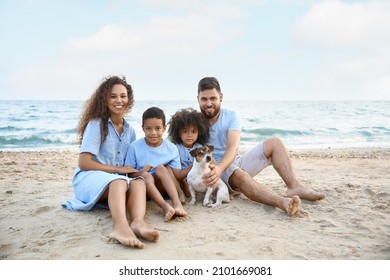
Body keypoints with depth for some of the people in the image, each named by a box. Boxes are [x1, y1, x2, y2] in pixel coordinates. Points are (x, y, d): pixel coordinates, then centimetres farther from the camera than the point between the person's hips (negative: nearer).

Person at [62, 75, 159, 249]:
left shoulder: (130, 130, 14)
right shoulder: (96, 124, -5)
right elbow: (83, 163, -11)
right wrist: (118, 169, -12)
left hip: (120, 180, 5)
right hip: (88, 178, -5)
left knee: (139, 182, -29)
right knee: (119, 181, -38)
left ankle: (138, 222, -58)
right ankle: (121, 226, -66)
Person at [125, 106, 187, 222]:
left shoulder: (171, 148, -2)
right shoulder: (135, 147, -6)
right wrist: (141, 172, -24)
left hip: (163, 187, 1)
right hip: (142, 186, -1)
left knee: (160, 168, -26)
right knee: (146, 175, -31)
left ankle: (177, 203, -37)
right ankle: (165, 206, -47)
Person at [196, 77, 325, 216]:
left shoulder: (231, 116, -2)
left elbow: (233, 147, -18)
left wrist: (219, 168, -40)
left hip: (234, 161, 4)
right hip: (214, 169, -4)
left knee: (274, 142, -11)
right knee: (239, 175, -39)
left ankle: (294, 186, -29)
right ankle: (282, 202, -60)